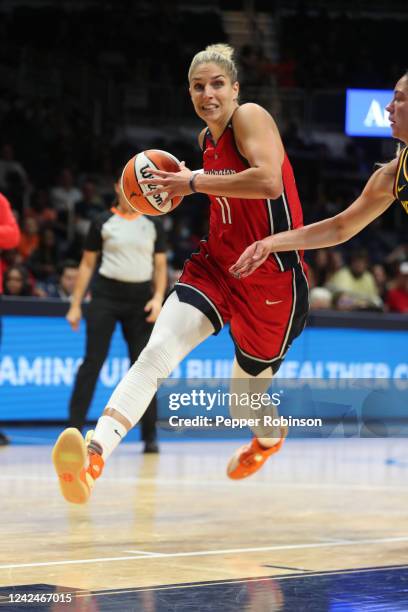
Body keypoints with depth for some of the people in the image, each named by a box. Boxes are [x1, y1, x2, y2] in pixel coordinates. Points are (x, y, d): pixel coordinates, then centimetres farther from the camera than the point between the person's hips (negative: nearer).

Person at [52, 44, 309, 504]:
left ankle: (272, 438, 50)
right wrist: (186, 186, 8)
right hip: (216, 265, 6)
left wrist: (195, 182, -24)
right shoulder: (207, 138, 10)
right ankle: (92, 458, -35)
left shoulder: (251, 117, -14)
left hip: (270, 276, -6)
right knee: (156, 353, -19)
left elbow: (269, 181, -31)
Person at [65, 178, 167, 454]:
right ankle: (74, 429, -6)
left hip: (140, 298, 2)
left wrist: (158, 297, -5)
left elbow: (160, 266, 11)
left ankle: (150, 436, 8)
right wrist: (75, 305, 2)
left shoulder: (153, 225, 9)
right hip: (106, 294, -2)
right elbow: (87, 264, 6)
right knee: (93, 362, -7)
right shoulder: (103, 222, 3)